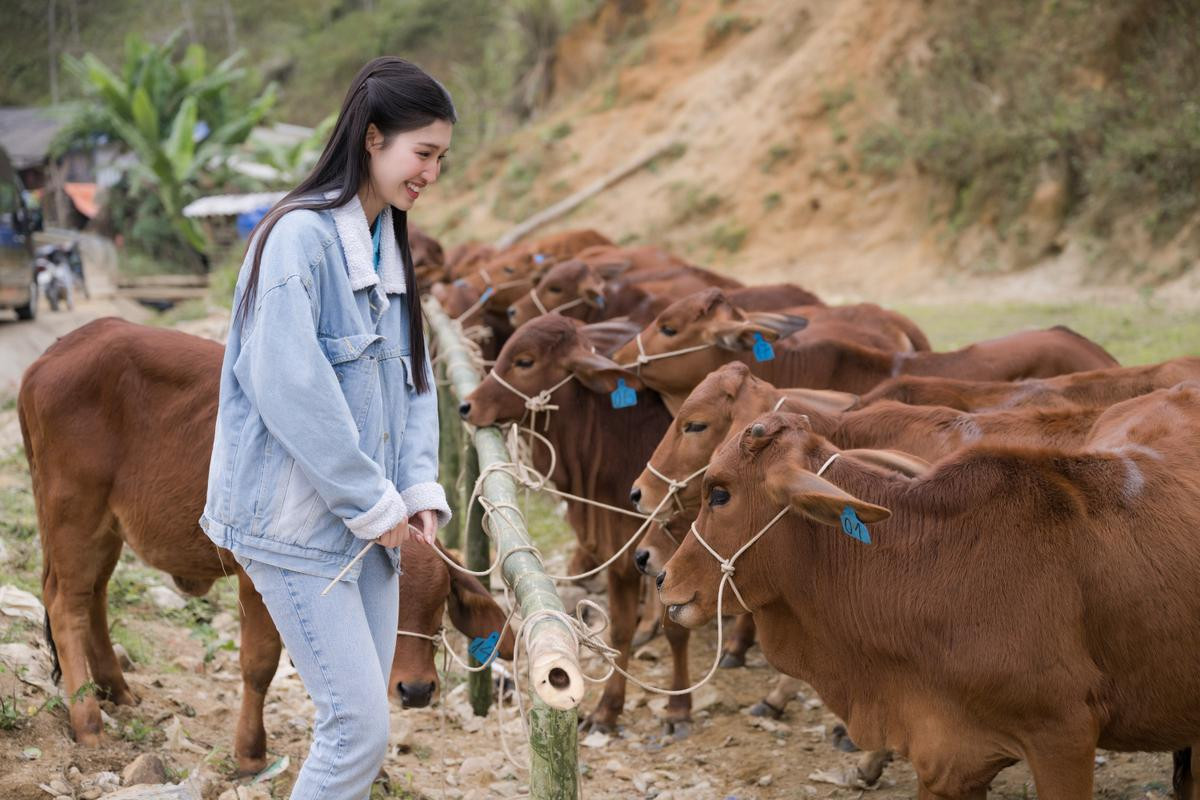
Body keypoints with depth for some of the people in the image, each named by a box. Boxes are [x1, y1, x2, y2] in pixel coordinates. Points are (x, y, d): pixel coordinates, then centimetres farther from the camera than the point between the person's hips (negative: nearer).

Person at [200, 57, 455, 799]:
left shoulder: (389, 245, 11)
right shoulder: (299, 235, -16)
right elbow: (289, 389, -22)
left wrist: (420, 488, 0)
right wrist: (374, 503, -15)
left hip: (370, 520, 8)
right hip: (299, 521, -8)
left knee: (360, 714, 11)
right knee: (361, 725, -8)